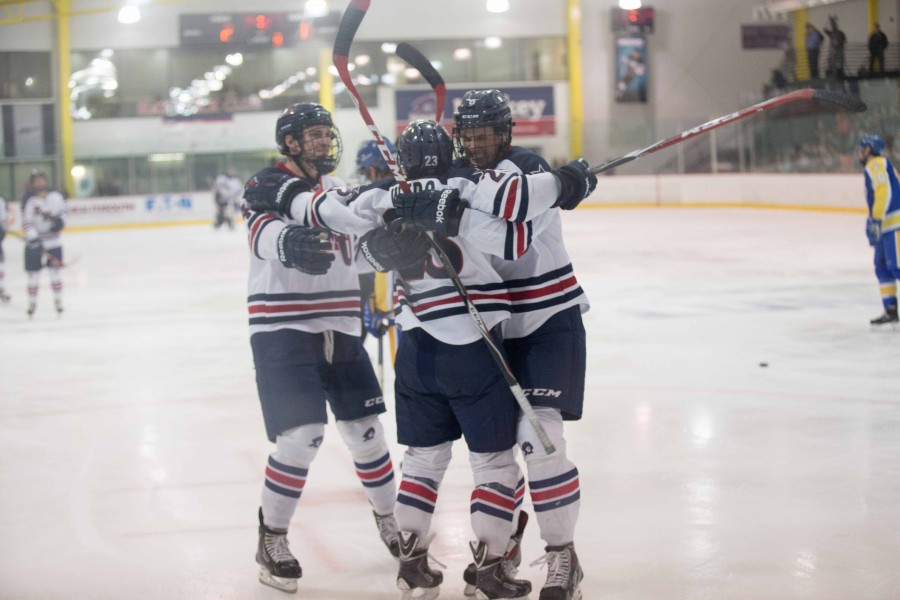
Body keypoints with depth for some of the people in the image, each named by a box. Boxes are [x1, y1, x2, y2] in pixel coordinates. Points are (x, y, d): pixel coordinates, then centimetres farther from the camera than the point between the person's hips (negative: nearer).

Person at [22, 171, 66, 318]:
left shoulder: (55, 197, -1)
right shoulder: (29, 201, -11)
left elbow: (62, 209, 15)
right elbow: (26, 223, -14)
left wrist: (60, 220, -6)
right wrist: (34, 239, -25)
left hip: (53, 242, 2)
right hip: (34, 244, -2)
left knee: (55, 272, 5)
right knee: (33, 274, 1)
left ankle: (58, 300, 16)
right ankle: (32, 303, 14)